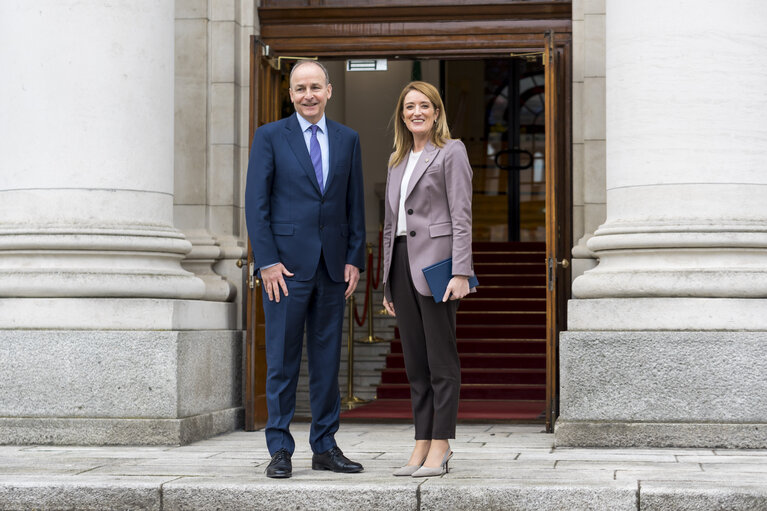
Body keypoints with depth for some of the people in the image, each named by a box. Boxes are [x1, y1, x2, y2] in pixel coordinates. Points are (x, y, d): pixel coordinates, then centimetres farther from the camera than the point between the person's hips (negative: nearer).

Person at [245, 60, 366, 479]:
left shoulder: (347, 139, 11)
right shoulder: (270, 137, 1)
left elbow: (355, 204, 12)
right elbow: (256, 203, -3)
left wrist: (355, 259, 3)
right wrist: (267, 260, -11)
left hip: (333, 266, 4)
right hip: (286, 264, -3)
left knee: (327, 359, 7)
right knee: (282, 361, -1)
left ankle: (325, 447, 15)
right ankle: (280, 449, 6)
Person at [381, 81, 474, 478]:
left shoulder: (451, 152, -1)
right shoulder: (397, 159, 19)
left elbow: (461, 216, -8)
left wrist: (460, 271, -17)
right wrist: (387, 281, 16)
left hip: (435, 262, -7)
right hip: (402, 262, 7)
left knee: (441, 359, -4)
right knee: (414, 360, 7)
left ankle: (440, 446, 0)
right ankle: (421, 444, 11)